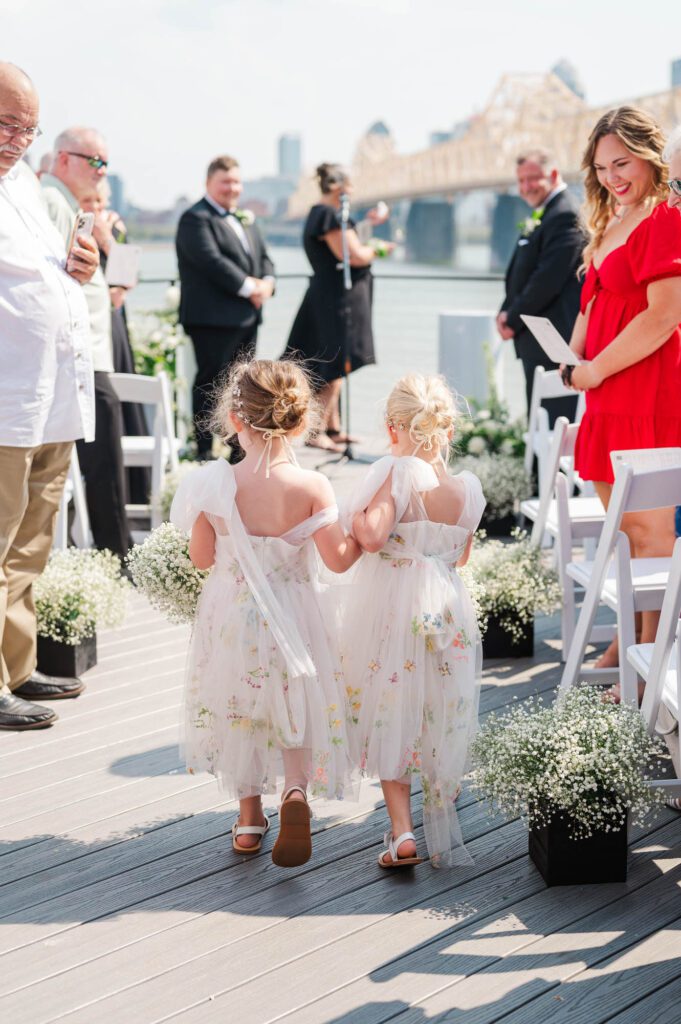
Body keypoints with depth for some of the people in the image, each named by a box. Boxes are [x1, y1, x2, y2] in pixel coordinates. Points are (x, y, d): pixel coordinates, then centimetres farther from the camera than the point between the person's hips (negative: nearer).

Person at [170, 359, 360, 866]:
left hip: (231, 613, 1)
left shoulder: (216, 485, -16)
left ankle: (250, 816, 30)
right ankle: (296, 789, -11)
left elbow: (202, 557, -7)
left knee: (238, 709, 20)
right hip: (292, 615, -1)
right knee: (294, 709, 16)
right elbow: (338, 559, -16)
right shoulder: (312, 486, -18)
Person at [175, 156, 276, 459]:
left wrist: (266, 282, -3)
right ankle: (204, 450, -1)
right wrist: (248, 286, -19)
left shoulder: (245, 218, 20)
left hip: (247, 317, 9)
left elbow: (263, 256, 19)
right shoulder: (196, 218, -9)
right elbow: (211, 261, -20)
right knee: (210, 384, -5)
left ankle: (240, 449, 22)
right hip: (213, 318, -9)